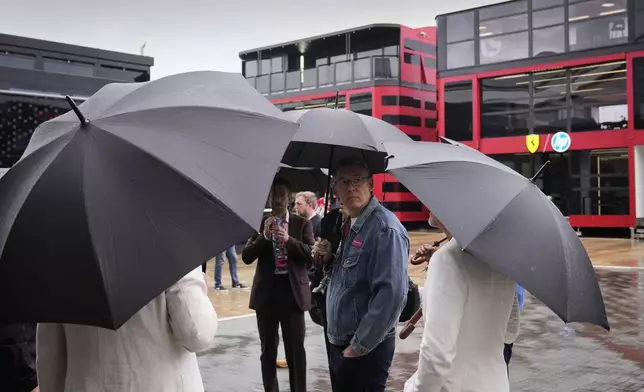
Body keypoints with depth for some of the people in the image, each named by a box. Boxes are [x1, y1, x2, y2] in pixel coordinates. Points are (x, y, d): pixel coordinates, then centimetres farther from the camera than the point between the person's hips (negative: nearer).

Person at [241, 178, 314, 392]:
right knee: (268, 349, 12)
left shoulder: (302, 224, 4)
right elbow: (246, 256, -1)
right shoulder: (259, 223, 6)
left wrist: (289, 239, -19)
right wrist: (264, 236, -15)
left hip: (293, 291, -2)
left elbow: (312, 255, -6)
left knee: (296, 349, 2)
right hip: (266, 292, 2)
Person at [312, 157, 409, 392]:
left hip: (366, 348, -9)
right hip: (339, 342, 9)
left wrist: (360, 345, -20)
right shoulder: (350, 224, 10)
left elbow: (392, 294, -26)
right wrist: (328, 259, -1)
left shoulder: (385, 229, -19)